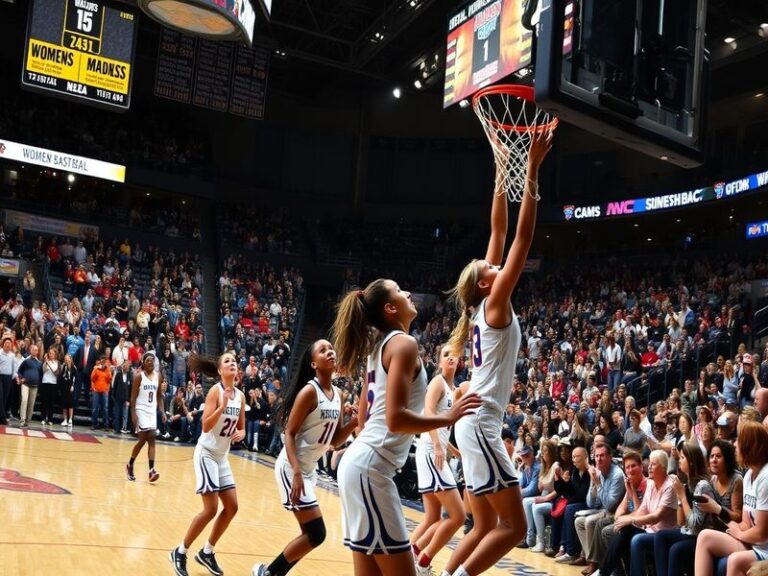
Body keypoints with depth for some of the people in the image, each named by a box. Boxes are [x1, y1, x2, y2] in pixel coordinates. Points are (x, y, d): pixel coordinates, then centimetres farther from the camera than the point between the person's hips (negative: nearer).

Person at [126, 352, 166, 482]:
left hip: (152, 411, 5)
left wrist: (162, 412, 3)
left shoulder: (158, 375, 6)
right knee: (143, 439, -7)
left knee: (151, 439, -4)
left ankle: (151, 470, -12)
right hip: (141, 410, -5)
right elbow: (133, 397, -8)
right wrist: (133, 414, -16)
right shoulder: (139, 376, -8)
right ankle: (130, 465, 14)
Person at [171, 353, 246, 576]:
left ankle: (207, 552, 21)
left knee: (232, 507, 6)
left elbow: (241, 427, 14)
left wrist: (240, 434, -8)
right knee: (211, 509, -11)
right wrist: (222, 407, -33)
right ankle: (180, 552, 5)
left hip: (222, 456, 7)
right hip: (206, 453, -7)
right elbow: (206, 426, -22)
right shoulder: (215, 390, -15)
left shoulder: (240, 396, 5)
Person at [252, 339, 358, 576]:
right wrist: (296, 473, -26)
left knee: (310, 534, 12)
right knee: (316, 533, -10)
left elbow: (335, 440, 11)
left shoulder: (337, 394, 7)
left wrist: (356, 421, -6)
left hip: (309, 468, 9)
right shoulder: (309, 391, -16)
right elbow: (289, 434, -17)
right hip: (292, 468, -9)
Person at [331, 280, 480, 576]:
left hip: (360, 461, 10)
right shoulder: (404, 343, -10)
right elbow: (395, 418, -20)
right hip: (372, 466, -10)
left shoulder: (380, 345, 17)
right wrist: (447, 418, -11)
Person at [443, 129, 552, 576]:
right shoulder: (495, 303, -8)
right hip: (481, 424, -9)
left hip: (477, 423, 9)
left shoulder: (484, 307, 12)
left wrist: (503, 178, 14)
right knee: (513, 527, -8)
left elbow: (499, 233, 13)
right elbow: (523, 238, -14)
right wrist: (532, 174, -14)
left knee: (485, 528, 13)